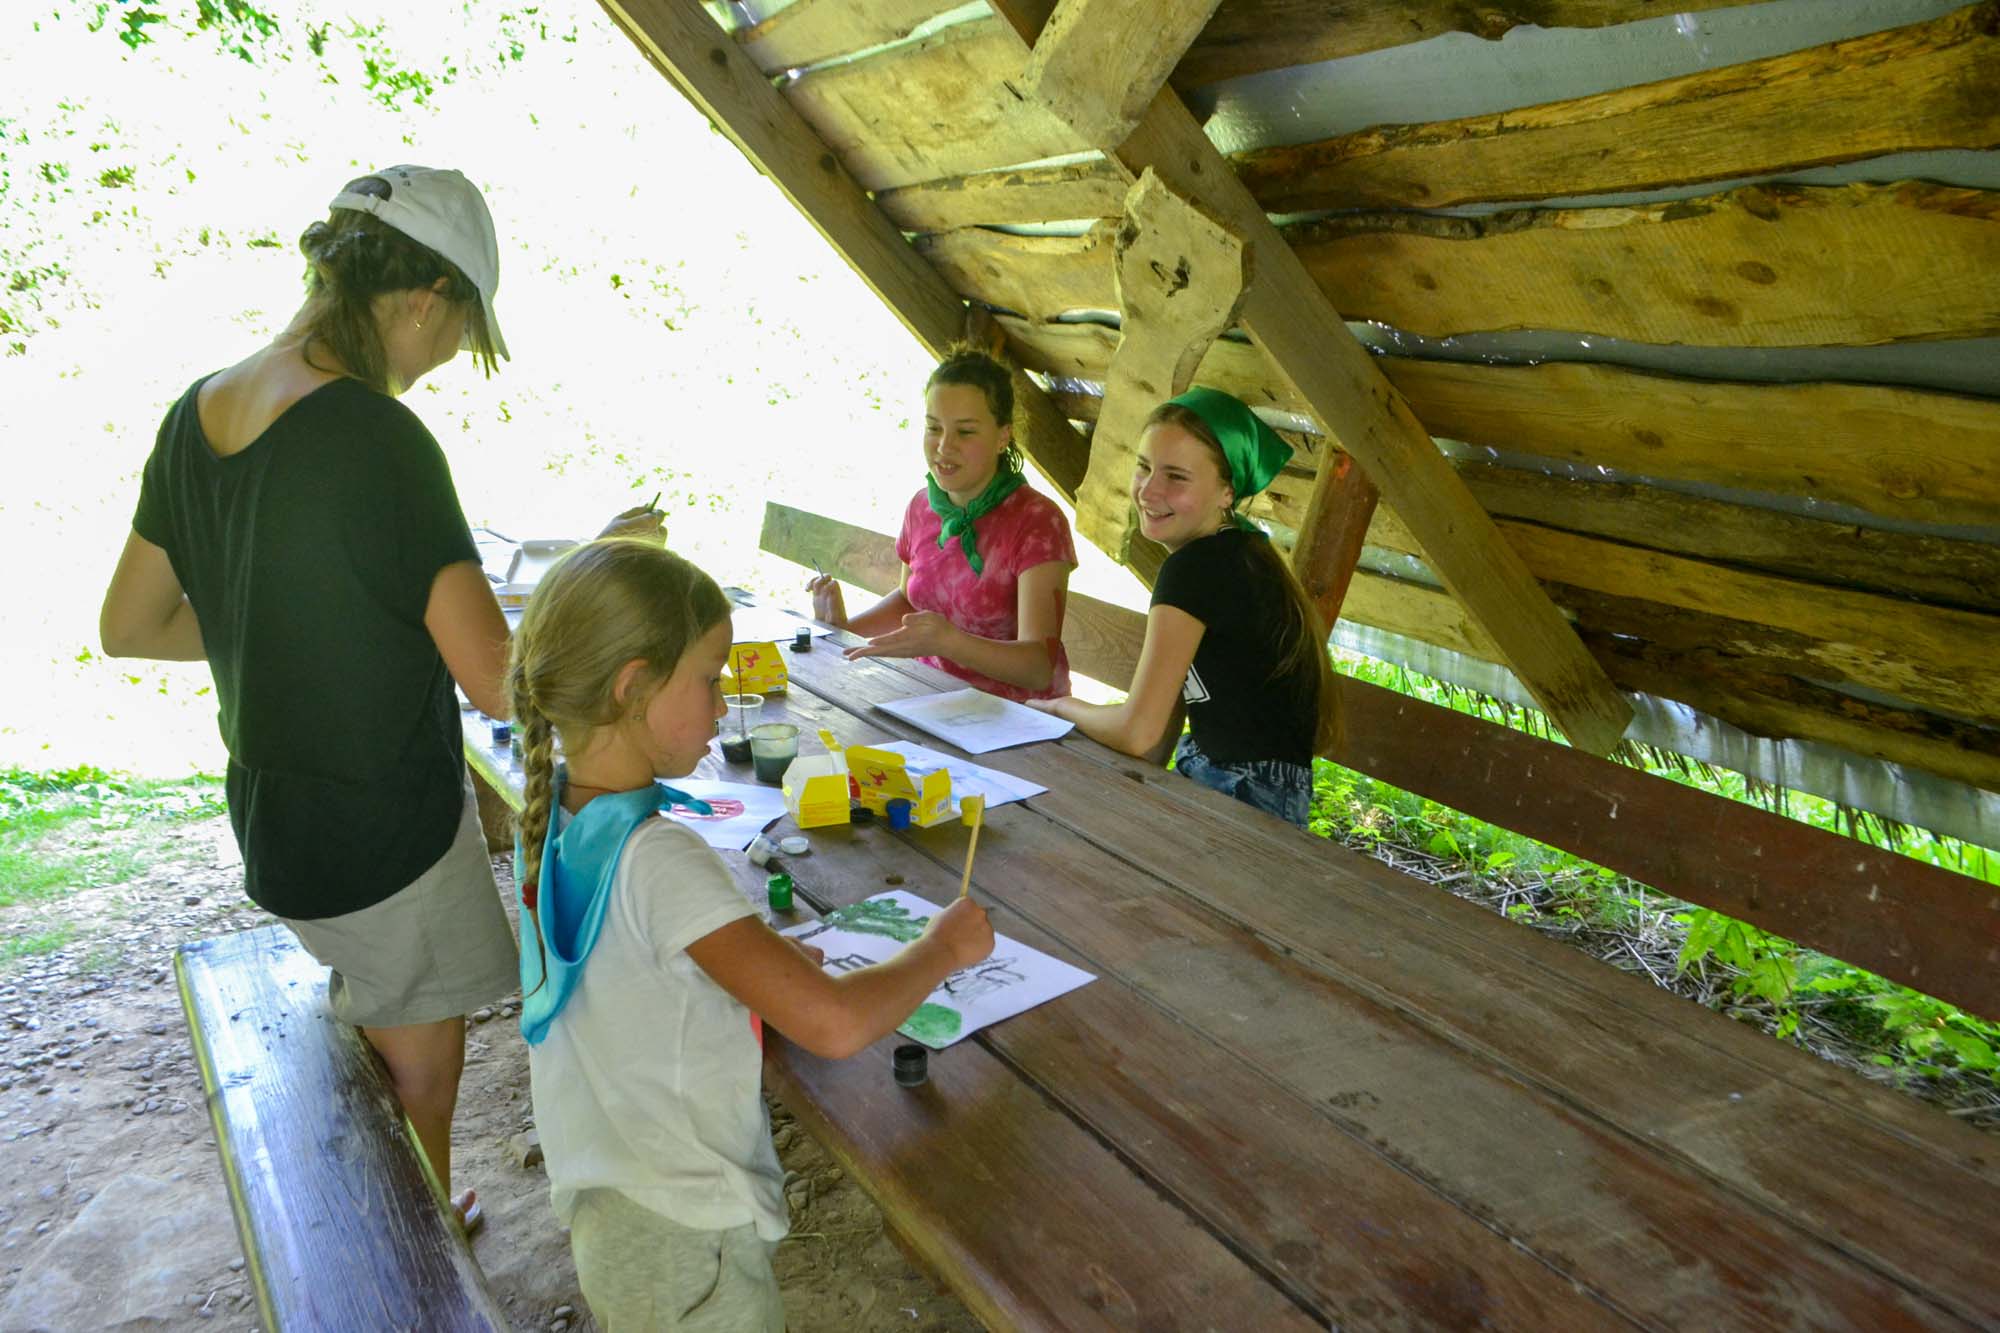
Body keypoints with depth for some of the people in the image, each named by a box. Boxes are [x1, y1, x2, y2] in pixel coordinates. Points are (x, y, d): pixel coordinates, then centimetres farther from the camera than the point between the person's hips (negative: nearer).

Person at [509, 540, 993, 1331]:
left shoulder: (553, 814, -4)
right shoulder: (658, 859, -30)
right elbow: (834, 1025, -34)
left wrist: (763, 959, 2)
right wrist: (943, 946, -17)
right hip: (684, 1242, -8)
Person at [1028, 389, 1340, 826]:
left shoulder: (1196, 568, -20)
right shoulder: (1229, 556, 9)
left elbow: (1137, 732, -20)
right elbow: (1167, 711, 11)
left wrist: (1060, 706, -3)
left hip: (1249, 802, -9)